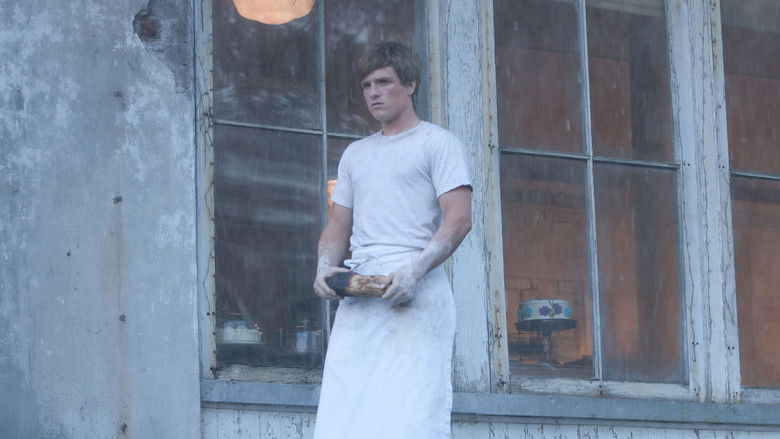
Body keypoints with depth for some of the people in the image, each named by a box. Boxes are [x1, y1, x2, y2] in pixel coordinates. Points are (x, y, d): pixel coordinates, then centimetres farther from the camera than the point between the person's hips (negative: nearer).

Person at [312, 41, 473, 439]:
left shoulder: (436, 143, 7)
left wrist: (415, 272, -18)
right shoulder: (355, 154, 26)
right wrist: (325, 268, 2)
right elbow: (338, 226, 25)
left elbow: (459, 219, -5)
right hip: (357, 295, 6)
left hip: (417, 291, -6)